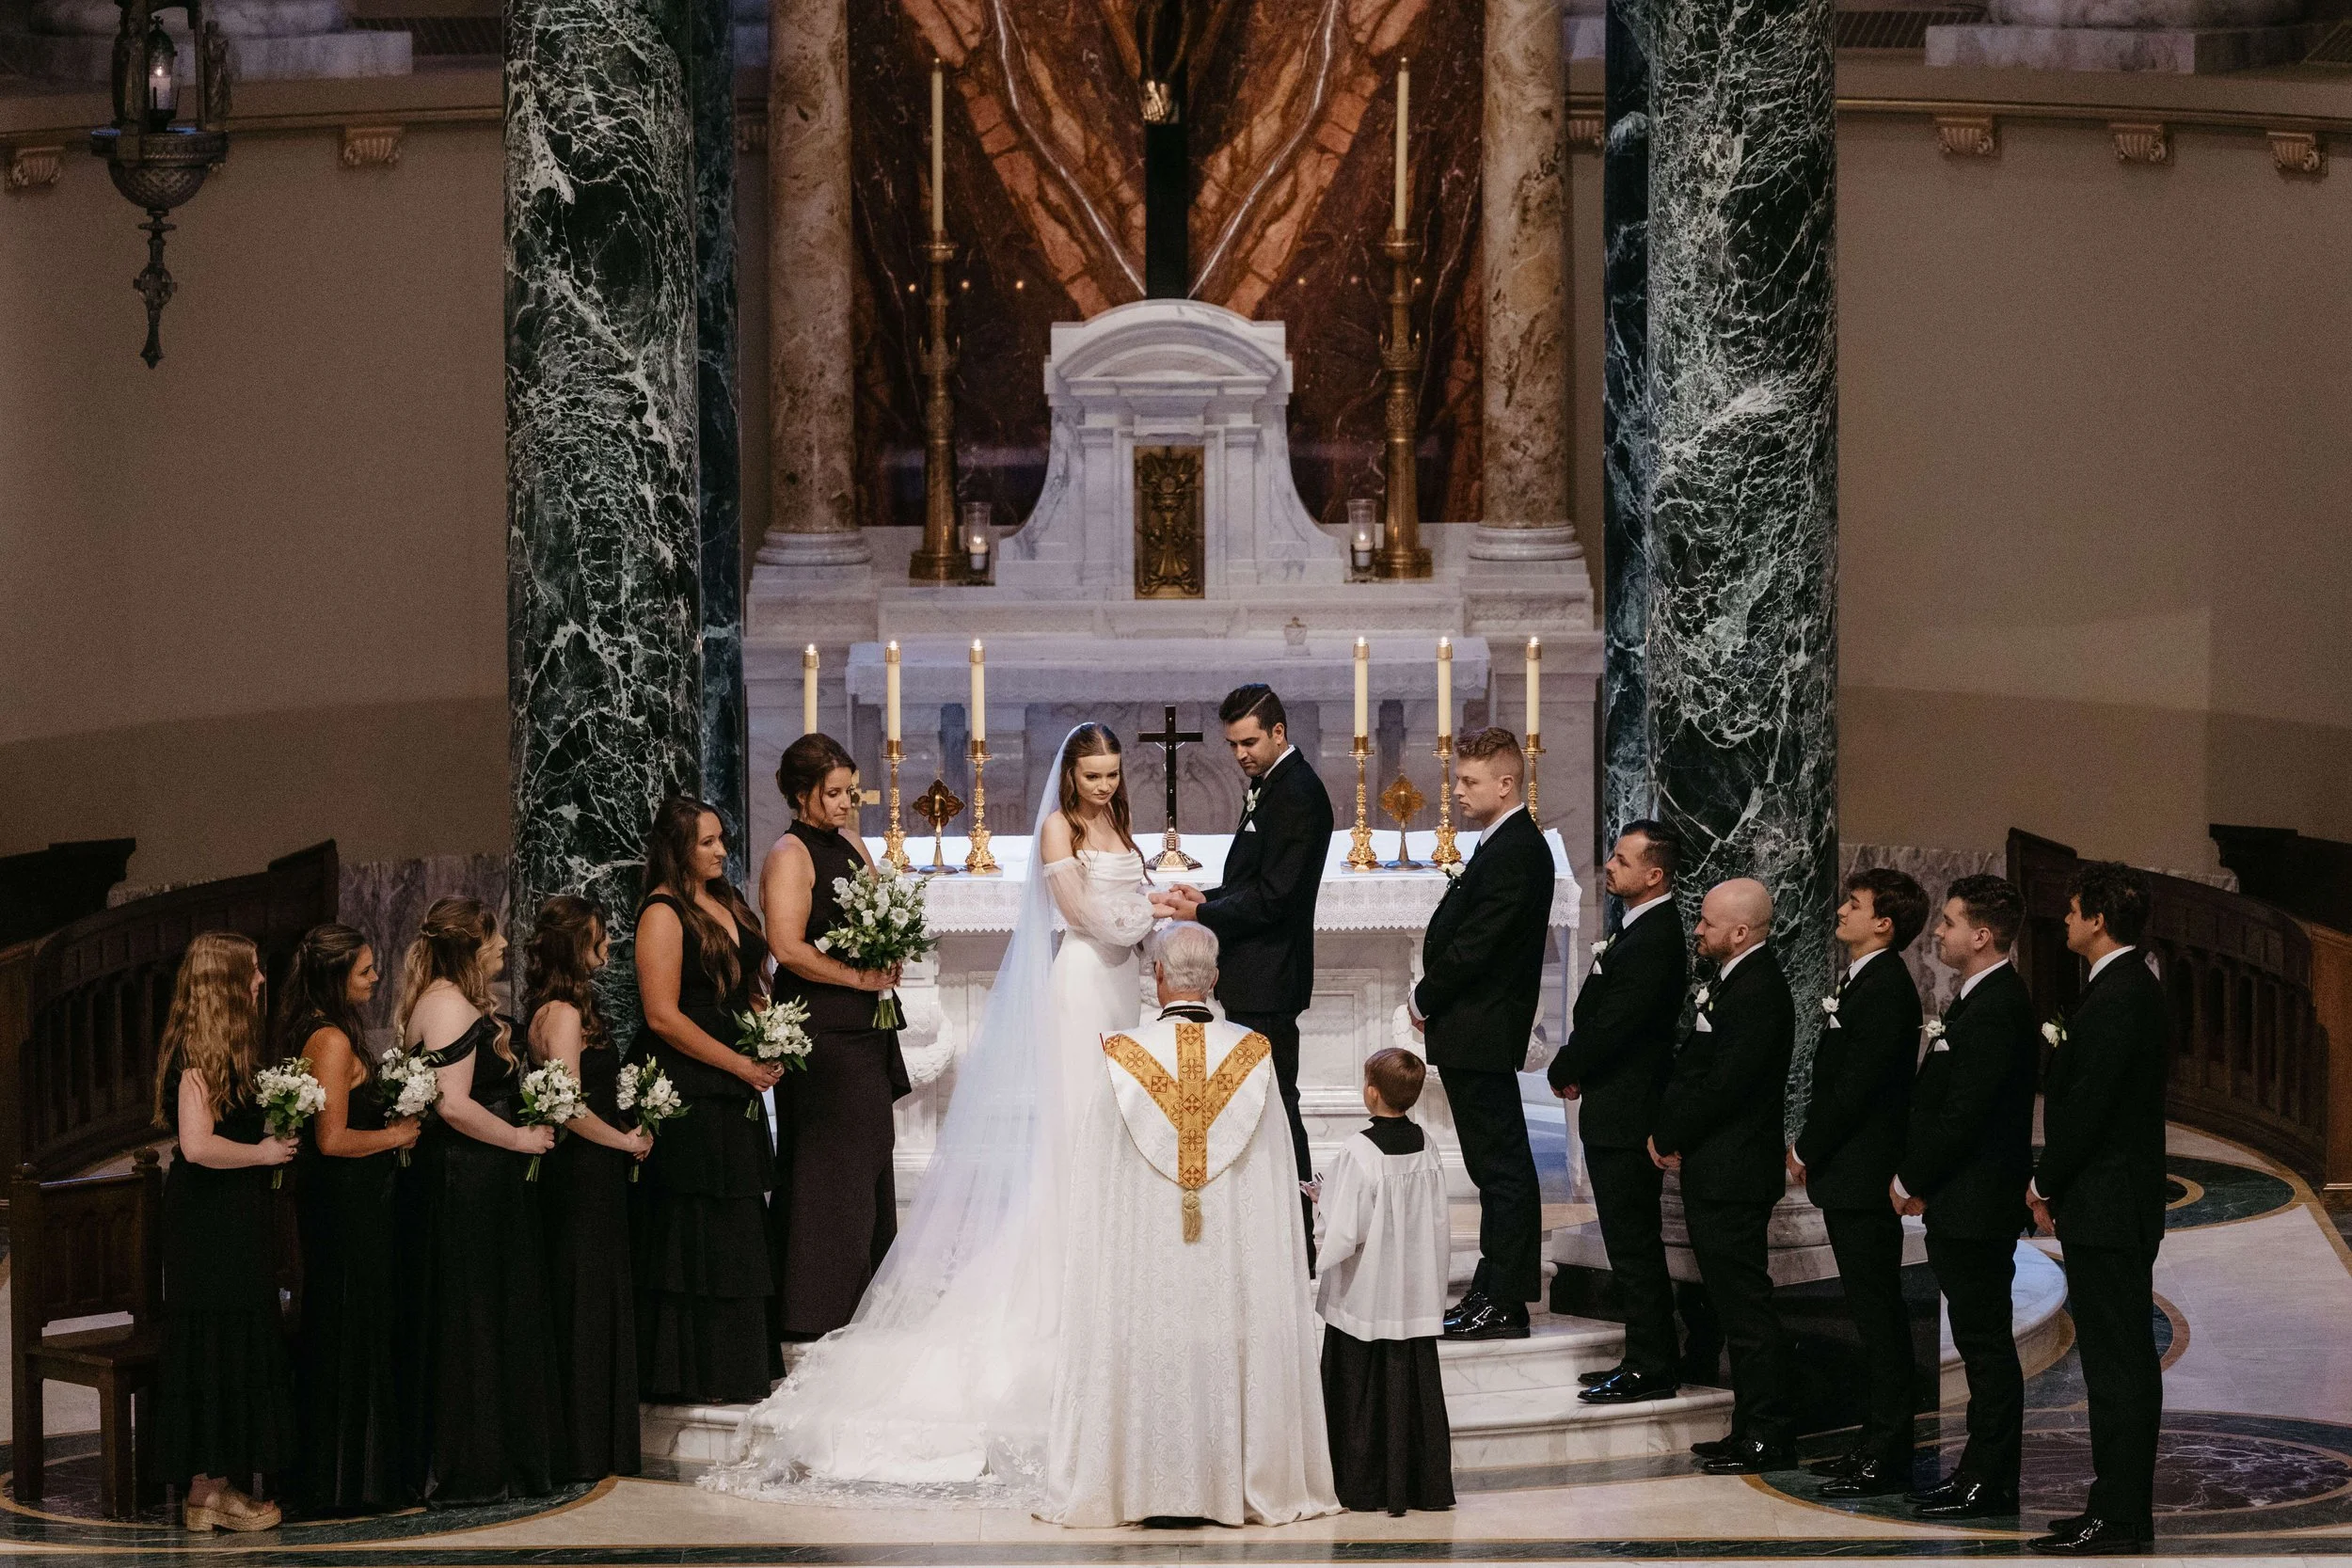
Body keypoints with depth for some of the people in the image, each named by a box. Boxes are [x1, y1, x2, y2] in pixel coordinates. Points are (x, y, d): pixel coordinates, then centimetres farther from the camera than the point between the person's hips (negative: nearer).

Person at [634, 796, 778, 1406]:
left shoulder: (727, 902, 14)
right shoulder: (664, 914, -11)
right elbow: (663, 1016, -17)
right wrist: (741, 1065, -15)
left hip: (737, 1096, 8)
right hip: (691, 1096, -8)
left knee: (738, 1233, 10)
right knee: (697, 1233, -5)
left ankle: (740, 1369, 16)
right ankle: (693, 1377, -1)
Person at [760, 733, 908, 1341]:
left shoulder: (851, 843, 14)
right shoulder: (790, 854, -11)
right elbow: (788, 947, -19)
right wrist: (859, 978, -15)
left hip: (864, 1027, 9)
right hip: (820, 1031, -9)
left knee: (867, 1160, 10)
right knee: (825, 1165, -7)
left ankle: (861, 1301, 16)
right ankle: (814, 1309, -4)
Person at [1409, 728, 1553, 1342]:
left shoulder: (1514, 852, -17)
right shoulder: (1508, 845, 15)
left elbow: (1474, 945, -21)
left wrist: (1425, 999, -9)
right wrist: (1430, 999, 8)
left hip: (1483, 1032, -11)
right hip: (1474, 1033, 11)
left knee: (1502, 1166, -6)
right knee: (1496, 1168, 13)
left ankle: (1503, 1303, -3)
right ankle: (1493, 1292, 18)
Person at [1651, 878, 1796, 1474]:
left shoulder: (1758, 992, -19)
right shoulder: (1732, 981, 14)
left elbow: (1723, 1085, -22)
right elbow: (1693, 1066, 19)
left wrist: (1670, 1138, -10)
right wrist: (1668, 1133, 6)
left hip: (1732, 1177, -11)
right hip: (1716, 1172, 11)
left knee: (1747, 1306, -5)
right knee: (1737, 1304, 15)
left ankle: (1765, 1436, -1)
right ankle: (1754, 1427, 21)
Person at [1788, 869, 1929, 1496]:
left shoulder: (1885, 989, -17)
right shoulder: (1862, 981, 14)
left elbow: (1855, 1087, -20)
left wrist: (1807, 1151, -10)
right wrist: (1809, 1149, 11)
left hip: (1864, 1177, -10)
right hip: (1850, 1175, 10)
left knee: (1879, 1315, -6)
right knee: (1872, 1312, 14)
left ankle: (1886, 1458, -3)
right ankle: (1876, 1443, 21)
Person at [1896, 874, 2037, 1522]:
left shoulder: (1994, 1011, -20)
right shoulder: (1983, 1000, 13)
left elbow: (1963, 1115, -21)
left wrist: (1912, 1182, -11)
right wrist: (1914, 1177, 10)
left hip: (1975, 1207, -10)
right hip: (1964, 1206, 10)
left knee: (1986, 1344, -4)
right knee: (1981, 1342, 14)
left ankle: (1988, 1485, 1)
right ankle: (1984, 1473, 21)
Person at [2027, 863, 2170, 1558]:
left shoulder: (2119, 998, -18)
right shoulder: (2128, 987, 14)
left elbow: (2089, 1105, -21)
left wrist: (2046, 1183, -8)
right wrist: (2054, 1183, 14)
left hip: (2107, 1211, -11)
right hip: (2112, 1210, 11)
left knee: (2118, 1363, -7)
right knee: (2118, 1362, 13)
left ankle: (2120, 1518, -5)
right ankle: (2120, 1506, 19)